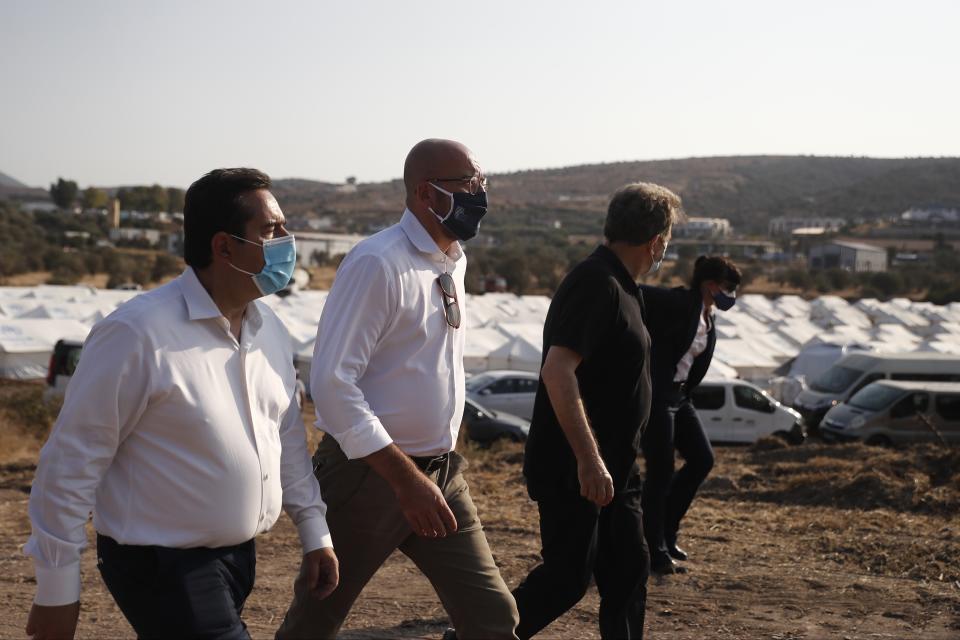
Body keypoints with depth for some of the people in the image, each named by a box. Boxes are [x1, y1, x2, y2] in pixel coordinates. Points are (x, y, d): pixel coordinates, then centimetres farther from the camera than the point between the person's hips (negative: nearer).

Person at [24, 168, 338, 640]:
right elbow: (71, 460, -16)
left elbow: (287, 436, 15)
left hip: (239, 556, 8)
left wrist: (314, 532, 13)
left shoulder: (270, 329, 4)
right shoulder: (138, 333, -20)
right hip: (161, 566, -7)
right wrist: (57, 591, -13)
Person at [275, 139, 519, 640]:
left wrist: (429, 473, 17)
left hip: (442, 471, 7)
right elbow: (331, 382, -23)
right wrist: (405, 478, -24)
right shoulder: (377, 263, -18)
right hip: (371, 471, -7)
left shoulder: (455, 261, 7)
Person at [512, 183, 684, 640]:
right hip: (571, 469, -10)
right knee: (567, 578, -4)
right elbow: (557, 372, -29)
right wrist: (588, 460, -31)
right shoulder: (597, 284, -19)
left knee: (627, 573, 11)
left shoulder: (617, 285, 13)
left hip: (612, 468, 10)